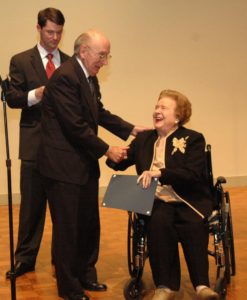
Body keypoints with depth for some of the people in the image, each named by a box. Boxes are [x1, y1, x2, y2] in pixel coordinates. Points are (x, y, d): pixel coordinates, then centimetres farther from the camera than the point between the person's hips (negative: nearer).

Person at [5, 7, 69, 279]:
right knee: (32, 203, 4)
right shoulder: (20, 61, 4)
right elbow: (11, 99, -2)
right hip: (35, 142, -2)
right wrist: (36, 95, -18)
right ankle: (25, 258, 15)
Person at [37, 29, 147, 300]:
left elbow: (100, 113, 14)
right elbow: (76, 125, -23)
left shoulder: (89, 78, 10)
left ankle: (85, 275, 33)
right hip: (63, 165, -9)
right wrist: (107, 150, -16)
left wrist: (131, 129, 3)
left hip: (85, 164, 9)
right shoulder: (64, 77, -20)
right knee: (68, 227, 3)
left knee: (89, 224, 17)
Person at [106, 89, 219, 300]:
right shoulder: (143, 139, 17)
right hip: (157, 200, 2)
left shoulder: (193, 139, 3)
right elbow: (120, 163, 17)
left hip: (190, 200, -2)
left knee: (193, 225, -34)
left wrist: (160, 173, -24)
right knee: (158, 221, -32)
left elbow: (192, 174, -11)